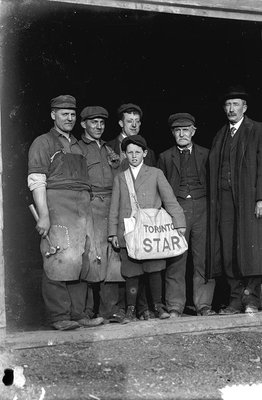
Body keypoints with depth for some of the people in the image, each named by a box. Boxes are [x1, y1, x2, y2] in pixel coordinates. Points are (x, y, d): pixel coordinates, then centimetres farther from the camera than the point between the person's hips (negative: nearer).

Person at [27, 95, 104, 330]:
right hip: (57, 206, -6)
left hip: (83, 208, 6)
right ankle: (59, 317, -3)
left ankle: (78, 314, 10)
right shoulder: (43, 143, 4)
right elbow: (36, 181, -6)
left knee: (81, 262, 4)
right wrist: (43, 215, -15)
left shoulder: (77, 146, 24)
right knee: (60, 262, -9)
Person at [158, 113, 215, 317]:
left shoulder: (205, 154, 14)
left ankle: (204, 304, 7)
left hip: (202, 208, 1)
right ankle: (175, 306, 3)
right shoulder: (165, 157, 13)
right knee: (175, 260, -3)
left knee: (204, 258, -1)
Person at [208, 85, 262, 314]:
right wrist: (214, 200, 4)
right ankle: (236, 300, 7)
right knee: (228, 250, 1)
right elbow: (214, 170, 14)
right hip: (224, 198, 4)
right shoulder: (220, 136, 18)